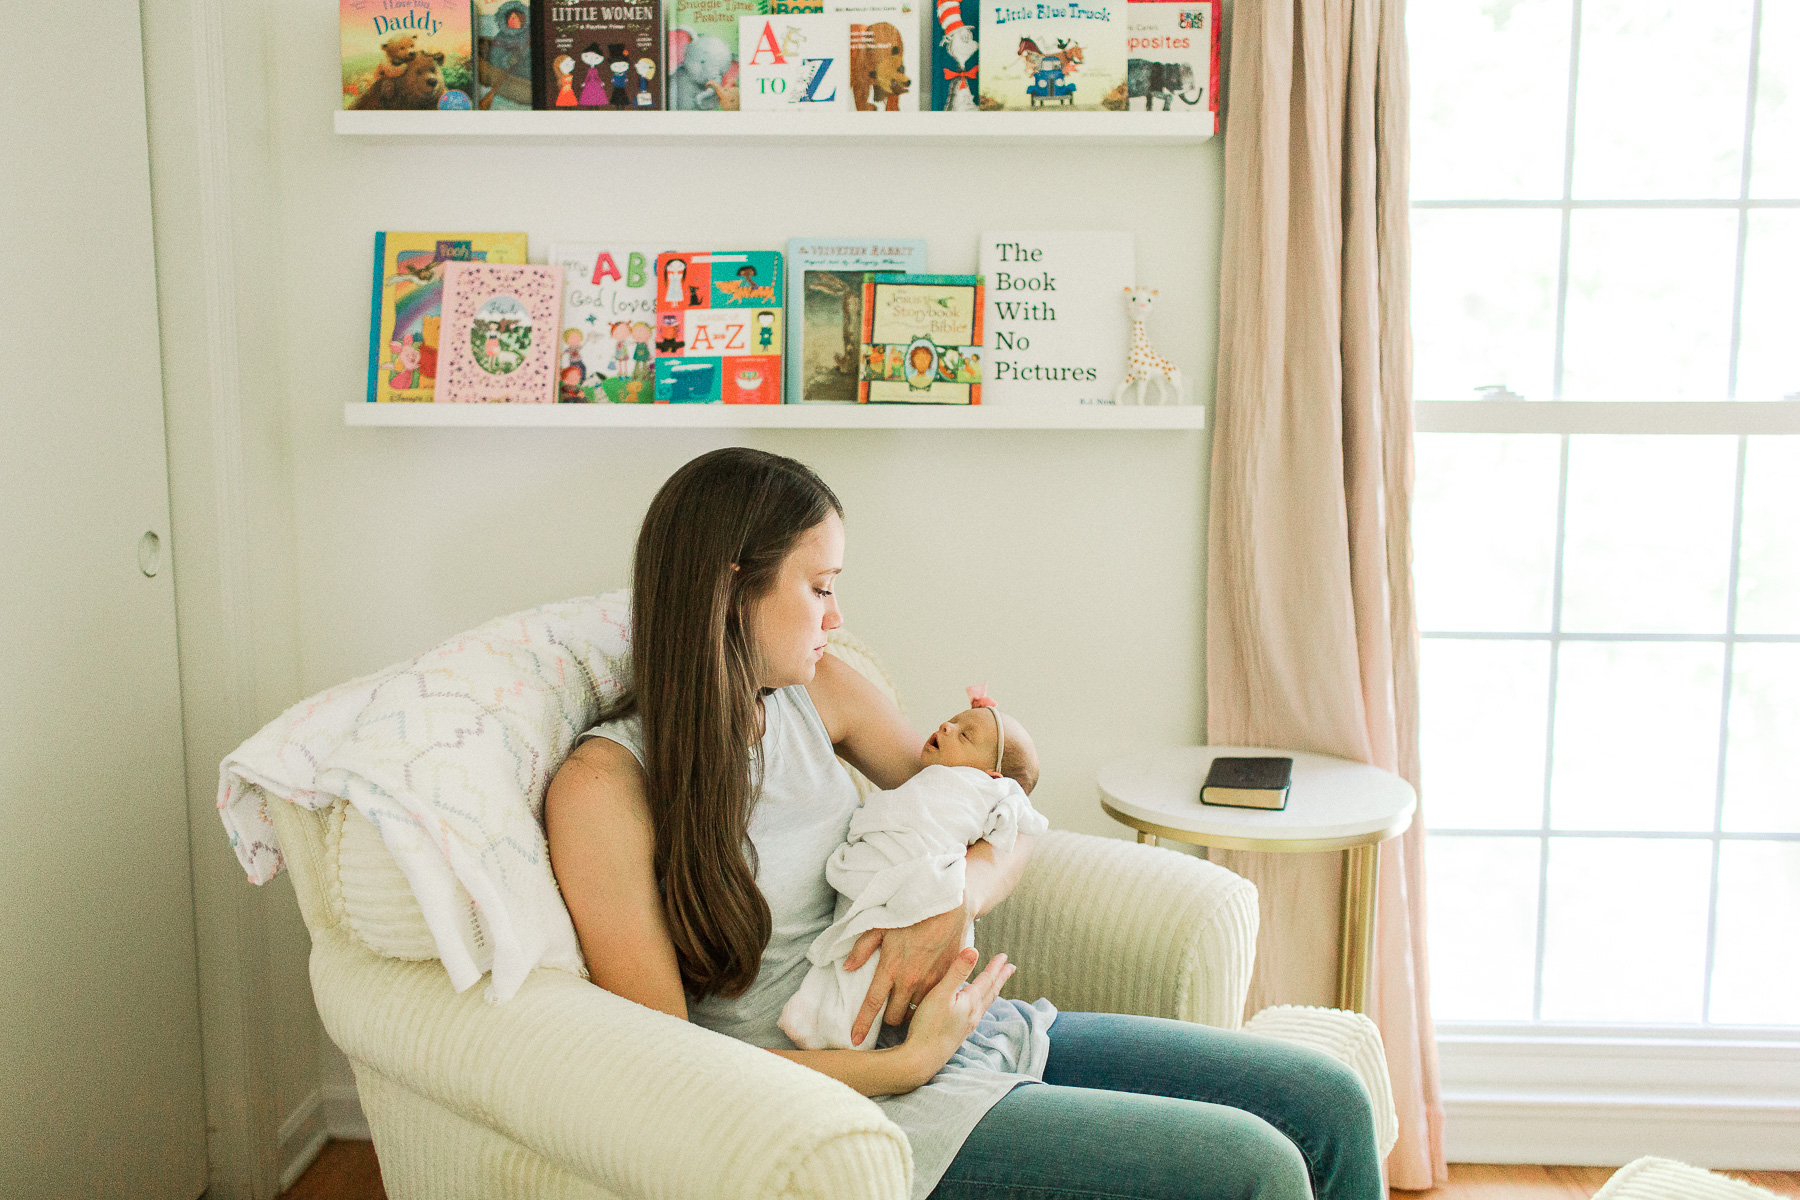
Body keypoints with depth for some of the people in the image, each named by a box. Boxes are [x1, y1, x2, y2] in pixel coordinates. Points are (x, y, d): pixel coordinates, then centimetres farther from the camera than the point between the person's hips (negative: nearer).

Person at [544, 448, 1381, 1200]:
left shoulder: (818, 692, 6)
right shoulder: (605, 787, -14)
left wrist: (955, 901, -13)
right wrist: (908, 1063, -18)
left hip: (968, 1025, 7)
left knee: (1328, 1105, 1)